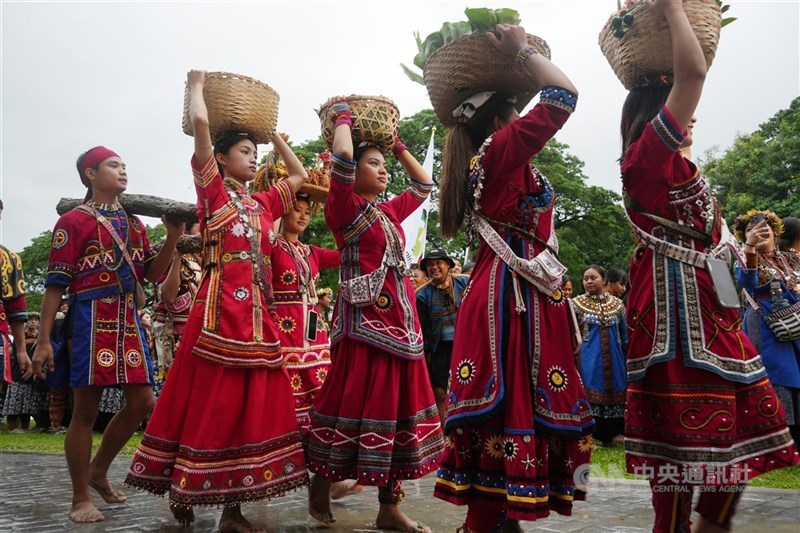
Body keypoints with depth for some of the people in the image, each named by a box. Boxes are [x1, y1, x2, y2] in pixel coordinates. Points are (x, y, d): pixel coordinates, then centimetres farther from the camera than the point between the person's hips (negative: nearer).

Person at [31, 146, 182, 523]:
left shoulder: (134, 223, 17)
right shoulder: (73, 221, -2)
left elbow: (151, 274, 13)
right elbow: (56, 283, -6)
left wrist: (173, 237, -1)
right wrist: (44, 340, -10)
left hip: (129, 321, 7)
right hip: (91, 320, -7)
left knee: (142, 403, 6)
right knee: (86, 410, -1)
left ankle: (98, 470, 27)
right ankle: (81, 498, 11)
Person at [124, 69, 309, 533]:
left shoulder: (262, 204, 19)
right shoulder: (212, 191, 3)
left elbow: (301, 177, 31)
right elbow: (201, 122, -7)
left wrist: (272, 132, 33)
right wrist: (197, 85, 10)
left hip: (259, 316, 6)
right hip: (220, 311, -6)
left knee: (252, 406, 3)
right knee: (210, 404, -2)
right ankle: (183, 488, 16)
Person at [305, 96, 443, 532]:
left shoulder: (390, 211, 18)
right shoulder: (344, 208, -3)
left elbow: (424, 184, 31)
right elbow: (342, 158, -18)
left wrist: (396, 144, 26)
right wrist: (342, 116, 0)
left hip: (400, 320, 8)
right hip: (364, 320, -7)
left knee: (397, 407, 7)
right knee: (354, 403, -3)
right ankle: (320, 490, 19)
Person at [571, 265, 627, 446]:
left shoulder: (617, 304, 6)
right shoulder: (577, 303, -2)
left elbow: (625, 335, 12)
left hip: (614, 357, 3)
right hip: (589, 357, -3)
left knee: (615, 390, 8)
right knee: (591, 392, -5)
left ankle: (613, 432, 23)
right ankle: (590, 435, 3)